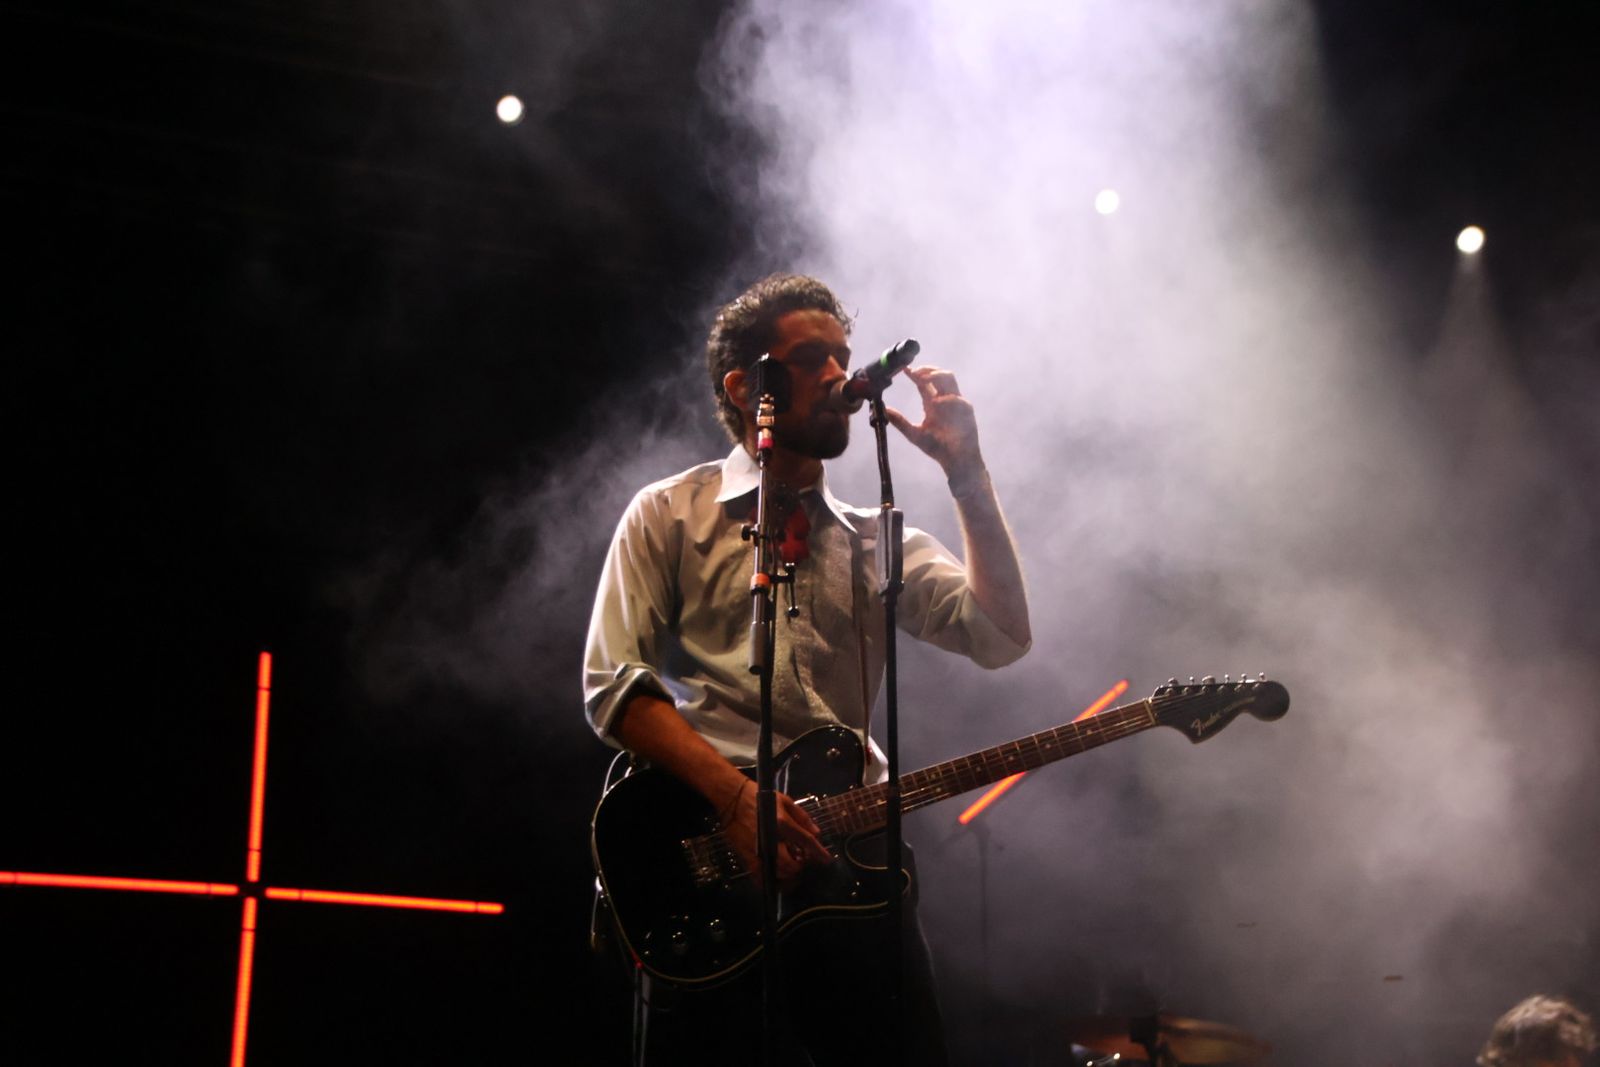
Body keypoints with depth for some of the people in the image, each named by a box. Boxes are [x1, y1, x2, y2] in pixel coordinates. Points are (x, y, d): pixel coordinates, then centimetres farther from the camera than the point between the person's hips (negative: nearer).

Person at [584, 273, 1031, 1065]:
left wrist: (966, 473, 2)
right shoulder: (670, 516, 9)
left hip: (845, 850, 4)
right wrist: (738, 800, -16)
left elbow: (1002, 635, 6)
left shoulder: (873, 544, 20)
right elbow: (613, 686, -3)